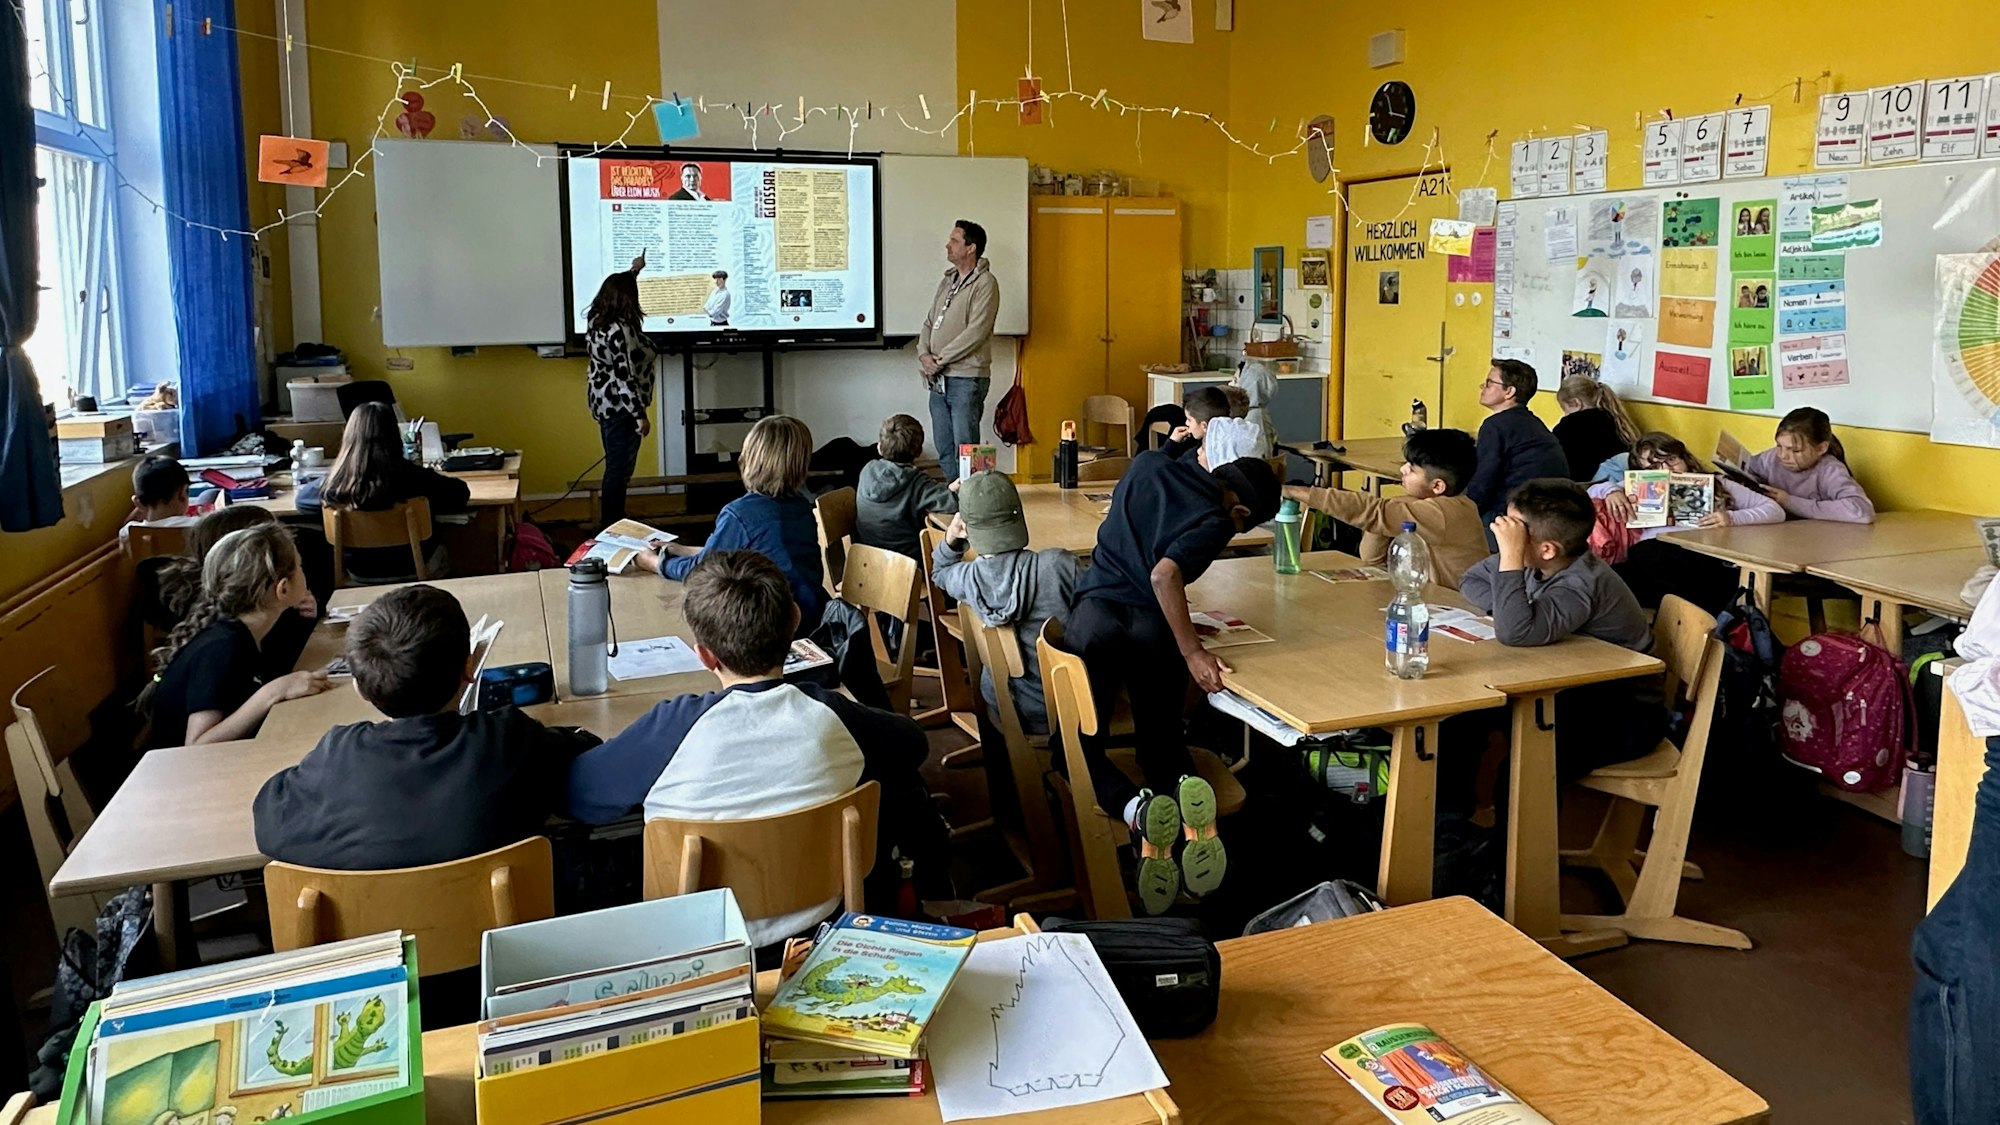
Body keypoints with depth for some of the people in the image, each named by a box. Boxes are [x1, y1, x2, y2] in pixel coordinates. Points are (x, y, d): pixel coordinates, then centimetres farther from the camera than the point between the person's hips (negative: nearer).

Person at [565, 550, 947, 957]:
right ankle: (934, 891, 50)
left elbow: (574, 793, -7)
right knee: (895, 780, 22)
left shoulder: (673, 727, -23)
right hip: (818, 921, 1)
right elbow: (914, 742, 5)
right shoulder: (830, 715, -17)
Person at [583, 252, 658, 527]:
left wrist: (633, 271, 38)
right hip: (620, 405, -10)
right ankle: (613, 527, 2)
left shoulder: (597, 319, 4)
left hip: (603, 400, 10)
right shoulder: (621, 330, -23)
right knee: (620, 465, -3)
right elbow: (625, 377, -24)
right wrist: (641, 414, -20)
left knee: (617, 462, 20)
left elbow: (616, 289, 27)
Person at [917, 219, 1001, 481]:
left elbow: (976, 332, -17)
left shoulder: (985, 283, -8)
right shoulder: (947, 280, 17)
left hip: (966, 378, -8)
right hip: (938, 379, 8)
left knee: (965, 449, -8)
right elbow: (929, 322, 16)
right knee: (945, 450, 12)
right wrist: (924, 354, -3)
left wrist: (940, 359, -13)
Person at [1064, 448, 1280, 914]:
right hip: (1152, 626, -2)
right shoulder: (1214, 522, -2)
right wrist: (1191, 652, -18)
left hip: (1094, 611, 3)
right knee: (1161, 736, 17)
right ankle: (1187, 787, -19)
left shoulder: (1149, 463, 15)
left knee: (1078, 741, 11)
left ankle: (1136, 807, -20)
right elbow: (1165, 574, -19)